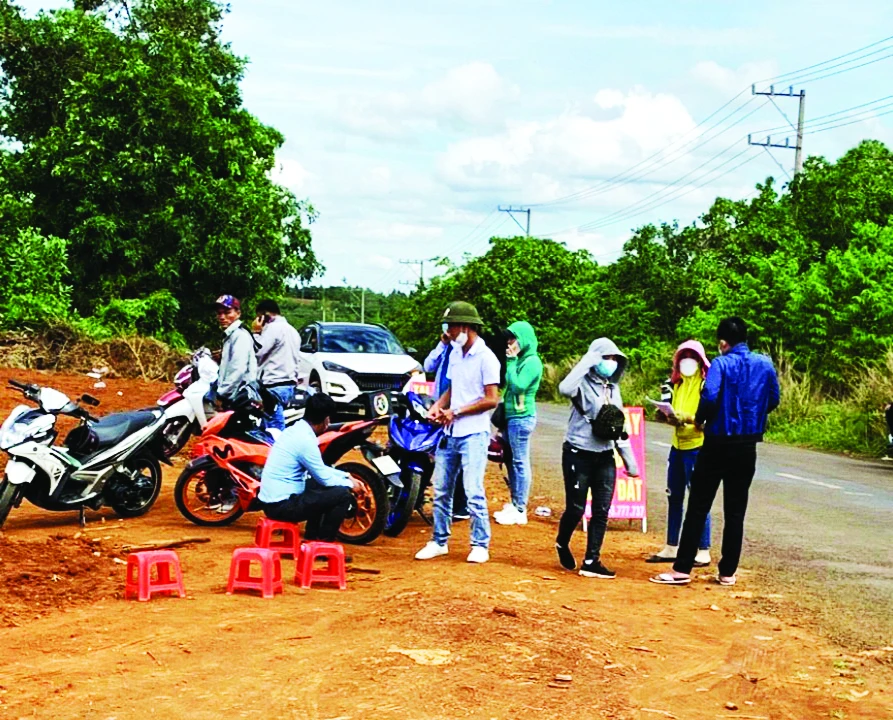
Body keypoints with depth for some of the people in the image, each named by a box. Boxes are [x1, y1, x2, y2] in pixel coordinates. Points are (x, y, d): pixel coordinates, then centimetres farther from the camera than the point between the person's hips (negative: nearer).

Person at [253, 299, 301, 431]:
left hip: (274, 385, -10)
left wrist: (256, 331, -1)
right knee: (278, 428, 10)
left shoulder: (273, 328, -9)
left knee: (274, 429, -11)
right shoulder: (291, 330, 20)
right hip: (289, 384, 10)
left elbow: (257, 351, -12)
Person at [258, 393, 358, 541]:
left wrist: (345, 475, 20)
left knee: (320, 485, 28)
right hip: (282, 504, -10)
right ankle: (324, 542, 2)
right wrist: (350, 484, 6)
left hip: (272, 500, 10)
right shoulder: (305, 440, -19)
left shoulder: (295, 430, 10)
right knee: (343, 494, -10)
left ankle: (312, 535, 28)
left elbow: (319, 469, 23)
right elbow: (325, 478, -11)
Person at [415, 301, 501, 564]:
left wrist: (456, 412, -15)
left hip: (474, 435, -8)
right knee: (441, 490, 10)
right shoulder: (455, 353, 14)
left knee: (473, 493, -8)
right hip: (450, 434, 8)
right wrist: (437, 406, 2)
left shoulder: (485, 357, -11)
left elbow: (491, 399, -15)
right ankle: (439, 541, 20)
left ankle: (480, 545, 2)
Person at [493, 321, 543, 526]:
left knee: (520, 463, -5)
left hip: (522, 417, -9)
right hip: (512, 416, 9)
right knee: (511, 461, 14)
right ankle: (514, 504, 23)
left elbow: (518, 386, -22)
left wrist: (511, 361, -16)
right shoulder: (520, 360, 14)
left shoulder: (532, 362, -12)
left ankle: (520, 510, -1)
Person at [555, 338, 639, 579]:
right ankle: (562, 544, 27)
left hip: (605, 457, 6)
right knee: (576, 508, -1)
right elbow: (565, 388, -35)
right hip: (579, 455, -6)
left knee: (602, 511, 1)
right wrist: (587, 361, -26)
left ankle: (591, 562, 6)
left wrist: (629, 460, 14)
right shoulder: (584, 383, -9)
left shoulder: (613, 388, 11)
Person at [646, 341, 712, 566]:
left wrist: (686, 417, -27)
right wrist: (669, 416, -2)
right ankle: (671, 548, 20)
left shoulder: (706, 383, -9)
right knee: (674, 497, 12)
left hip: (697, 446, -7)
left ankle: (703, 552, 4)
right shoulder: (677, 382, 13)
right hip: (677, 445, 8)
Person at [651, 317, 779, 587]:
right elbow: (774, 400, 11)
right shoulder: (765, 364, 4)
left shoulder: (721, 364, -12)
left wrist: (700, 420, -7)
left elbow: (709, 397, -25)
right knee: (735, 510, 10)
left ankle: (682, 569, 3)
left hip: (718, 443, -4)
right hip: (747, 446, 4)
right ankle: (728, 572, 12)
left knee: (698, 507, 2)